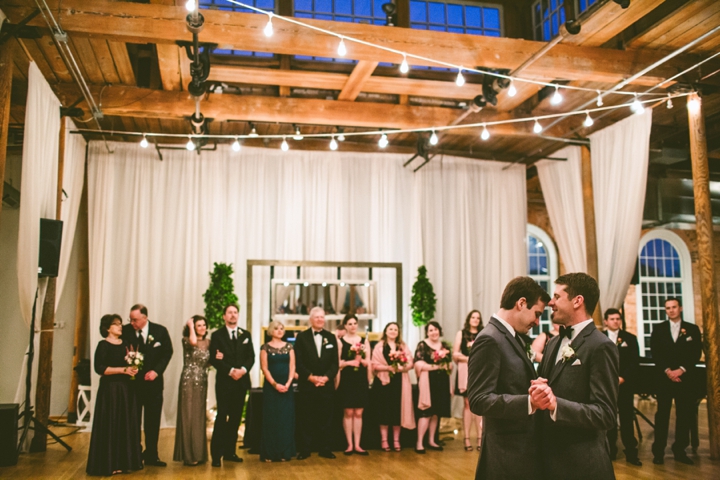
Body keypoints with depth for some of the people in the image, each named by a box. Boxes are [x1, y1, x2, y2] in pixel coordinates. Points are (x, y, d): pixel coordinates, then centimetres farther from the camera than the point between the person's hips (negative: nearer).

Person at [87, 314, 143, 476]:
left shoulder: (125, 344, 12)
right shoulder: (103, 345, -6)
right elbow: (100, 368, -15)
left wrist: (133, 369, -2)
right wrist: (123, 370, -18)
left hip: (127, 389, 6)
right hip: (110, 389, -6)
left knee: (127, 425, 7)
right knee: (111, 425, -3)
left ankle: (124, 462, 14)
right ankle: (109, 464, 5)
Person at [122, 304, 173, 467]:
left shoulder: (160, 331, -5)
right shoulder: (125, 331, -7)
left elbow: (167, 352, 0)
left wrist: (156, 371, -11)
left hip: (153, 381, 1)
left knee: (153, 420, 8)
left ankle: (151, 455, 19)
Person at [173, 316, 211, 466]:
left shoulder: (208, 343, 9)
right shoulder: (186, 340, -6)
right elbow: (193, 342, -31)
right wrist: (190, 326, -15)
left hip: (202, 382, 5)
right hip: (188, 381, -5)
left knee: (199, 417, 10)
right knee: (188, 416, -2)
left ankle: (199, 453, 18)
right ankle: (188, 455, 5)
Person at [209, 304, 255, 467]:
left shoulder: (246, 335, 11)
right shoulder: (217, 335, 0)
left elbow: (251, 357, 6)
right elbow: (213, 359, -8)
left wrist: (243, 369, -13)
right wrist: (230, 371, -17)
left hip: (241, 381, 4)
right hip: (224, 381, -4)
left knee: (236, 417, 8)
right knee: (222, 417, -6)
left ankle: (230, 451, 16)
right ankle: (216, 454, -1)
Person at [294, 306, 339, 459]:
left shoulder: (331, 337, 10)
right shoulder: (302, 337, 3)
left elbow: (335, 362, 5)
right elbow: (298, 362, -3)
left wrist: (326, 377, -9)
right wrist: (311, 377, -13)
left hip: (326, 384, 2)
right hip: (306, 384, -2)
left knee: (325, 418, 4)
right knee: (305, 418, 1)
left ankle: (325, 449, 12)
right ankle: (304, 449, 8)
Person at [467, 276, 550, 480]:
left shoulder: (513, 337, 13)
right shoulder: (489, 340, -18)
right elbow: (479, 400, -25)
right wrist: (529, 402, -33)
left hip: (524, 447, 9)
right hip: (508, 453, -9)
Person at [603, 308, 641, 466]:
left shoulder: (630, 338, 6)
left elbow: (635, 362, 1)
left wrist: (623, 378, -11)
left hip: (625, 384, 0)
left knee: (627, 419, 2)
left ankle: (631, 453, 7)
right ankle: (610, 451, 13)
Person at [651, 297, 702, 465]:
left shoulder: (692, 329, 7)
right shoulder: (658, 329, 8)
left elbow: (696, 354, 0)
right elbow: (655, 353, 1)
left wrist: (681, 370, -12)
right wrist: (667, 371, -12)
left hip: (686, 378, 1)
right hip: (664, 377, -1)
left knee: (685, 415, 4)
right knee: (662, 415, 0)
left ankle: (680, 451, 14)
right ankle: (658, 451, 4)